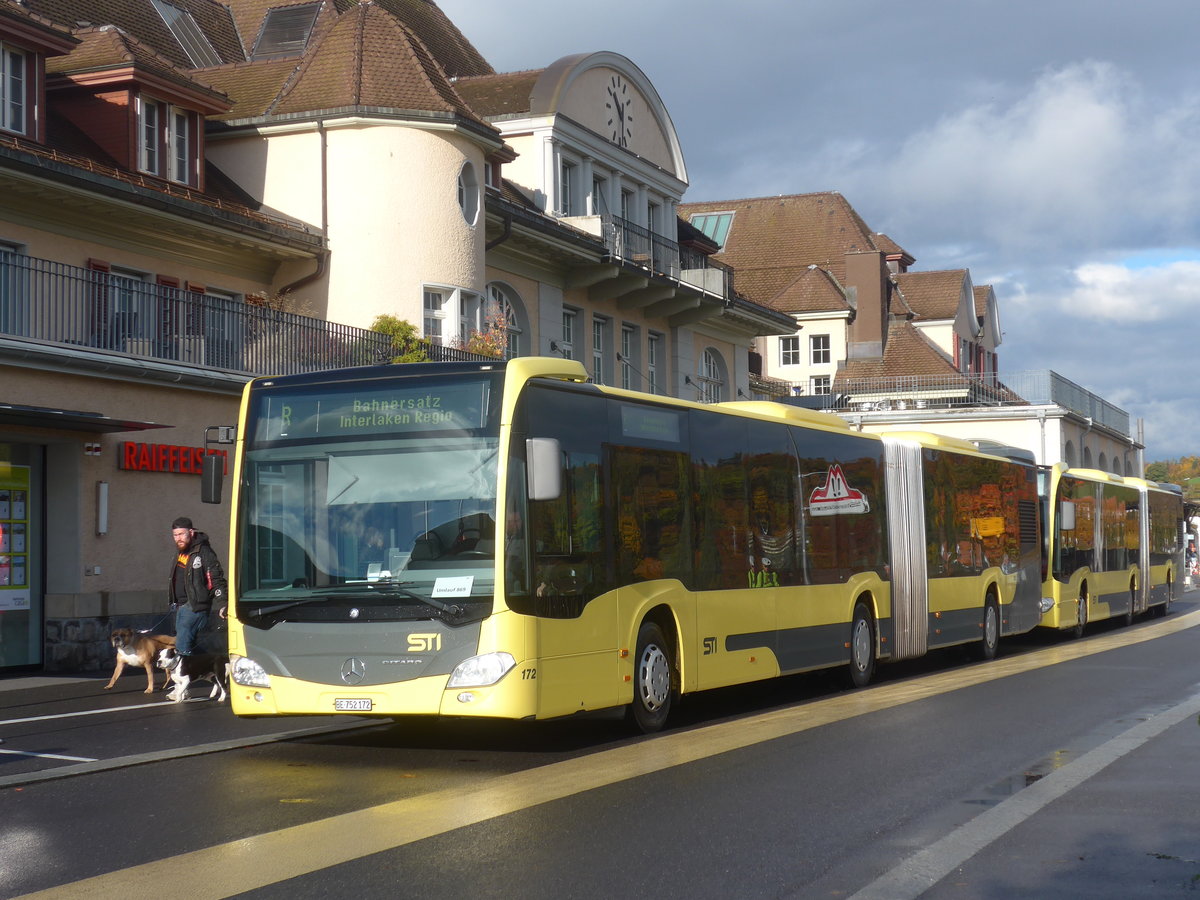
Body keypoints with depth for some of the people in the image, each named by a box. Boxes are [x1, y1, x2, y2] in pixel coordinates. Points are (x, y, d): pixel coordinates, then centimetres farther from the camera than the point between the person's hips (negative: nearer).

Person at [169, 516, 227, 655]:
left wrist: (222, 605, -27)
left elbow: (216, 580, -19)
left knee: (183, 648, -15)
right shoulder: (181, 552, 12)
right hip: (181, 606, 9)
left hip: (195, 607, -9)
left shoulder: (203, 552, -15)